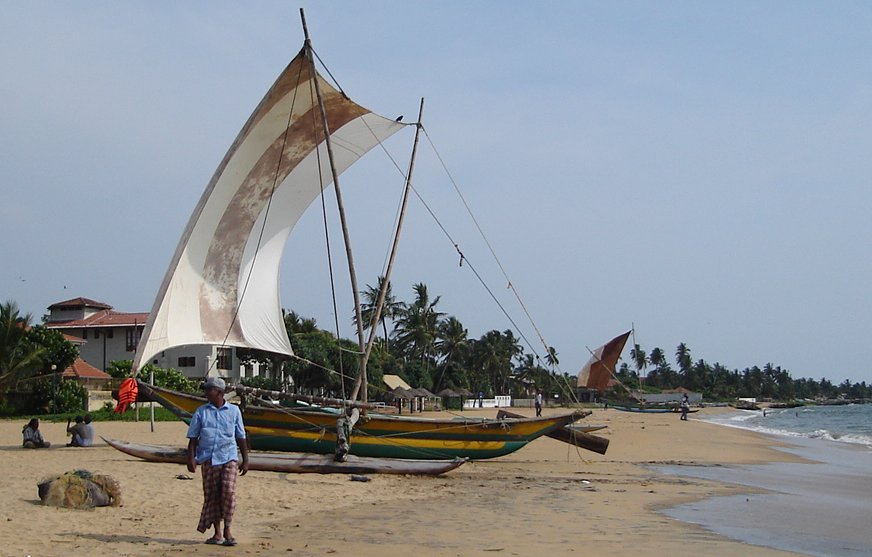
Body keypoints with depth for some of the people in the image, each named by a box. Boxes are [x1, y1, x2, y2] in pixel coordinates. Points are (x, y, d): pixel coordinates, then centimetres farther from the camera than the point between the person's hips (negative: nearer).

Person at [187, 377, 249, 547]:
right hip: (208, 458, 1)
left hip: (229, 458, -1)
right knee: (211, 495, 2)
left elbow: (241, 438, 12)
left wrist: (245, 460, 9)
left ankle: (227, 531, -2)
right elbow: (193, 438, 7)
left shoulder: (234, 411, 8)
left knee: (228, 492, -13)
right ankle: (217, 532, 13)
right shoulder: (201, 412, 8)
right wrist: (191, 458, -6)